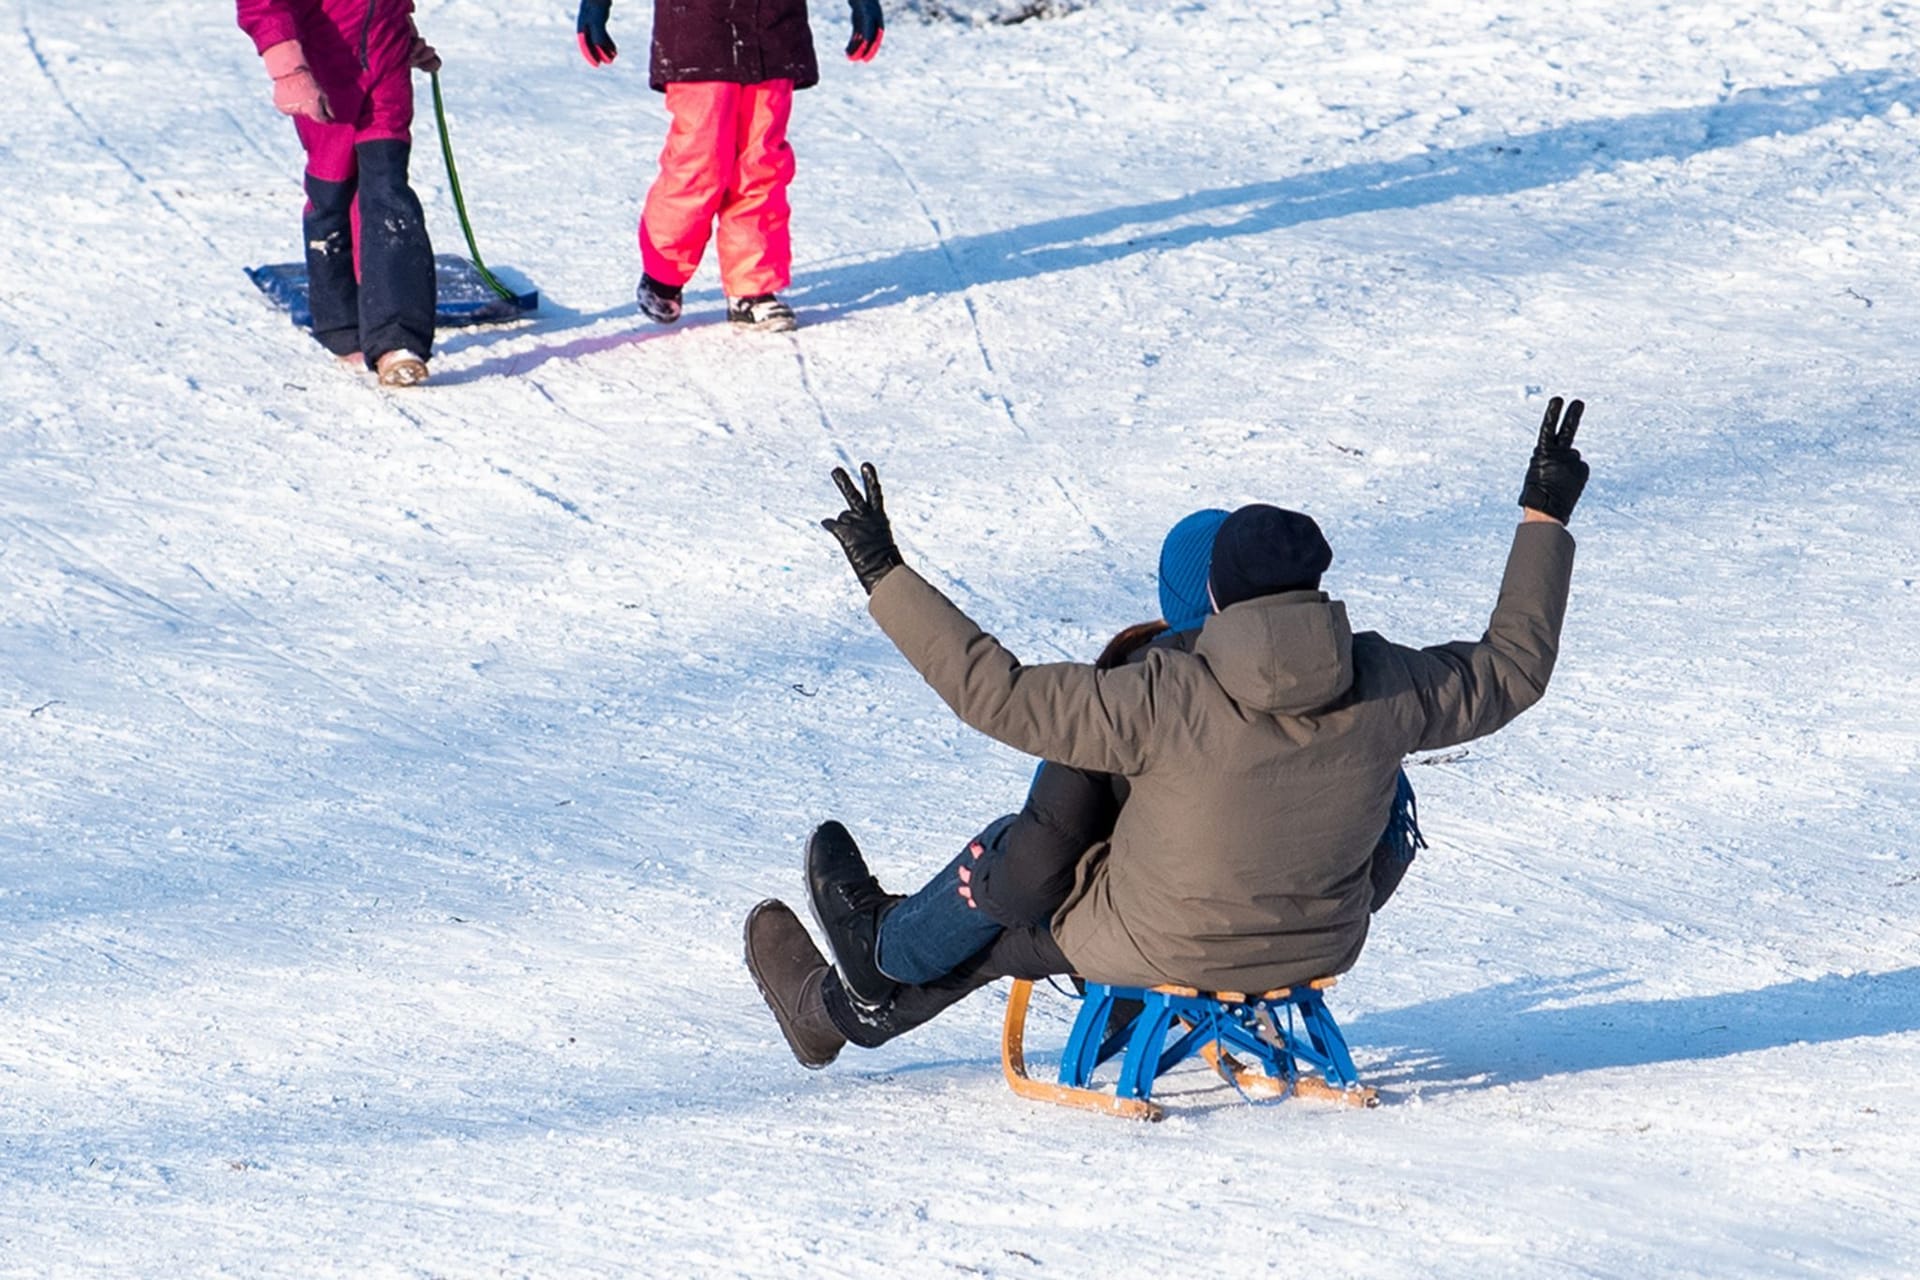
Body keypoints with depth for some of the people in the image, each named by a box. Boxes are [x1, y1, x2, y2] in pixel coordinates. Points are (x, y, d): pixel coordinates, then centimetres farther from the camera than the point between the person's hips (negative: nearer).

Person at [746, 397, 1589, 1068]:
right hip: (1320, 946, 5)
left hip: (1162, 949, -5)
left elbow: (997, 692, -26)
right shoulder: (1382, 691, -18)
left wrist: (885, 577, -20)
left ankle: (838, 1007, 41)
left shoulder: (1165, 702, -30)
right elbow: (1514, 664, -1)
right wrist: (1544, 517, 9)